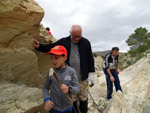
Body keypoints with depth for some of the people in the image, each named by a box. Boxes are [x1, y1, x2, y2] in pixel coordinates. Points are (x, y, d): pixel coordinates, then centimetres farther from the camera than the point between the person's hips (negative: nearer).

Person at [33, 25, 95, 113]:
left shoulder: (86, 42, -1)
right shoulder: (63, 42, 0)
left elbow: (90, 59, 1)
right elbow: (51, 47, 6)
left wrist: (91, 74, -1)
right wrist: (39, 46, -11)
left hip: (83, 79, 0)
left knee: (83, 99, 13)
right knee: (72, 100, 14)